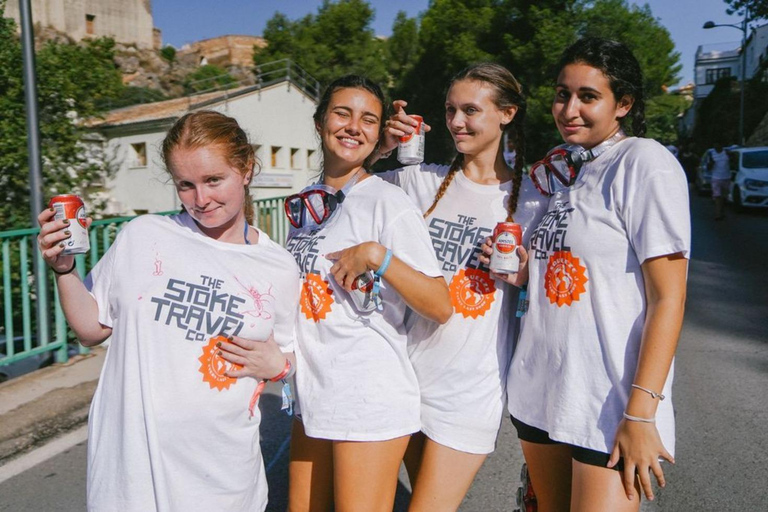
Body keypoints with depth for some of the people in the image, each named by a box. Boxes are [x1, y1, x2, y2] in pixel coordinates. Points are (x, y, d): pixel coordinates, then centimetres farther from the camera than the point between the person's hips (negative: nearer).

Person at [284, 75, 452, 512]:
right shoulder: (307, 204, 8)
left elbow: (440, 307, -18)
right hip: (312, 395, 7)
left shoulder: (388, 202, -13)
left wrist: (376, 255, -26)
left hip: (371, 402, -6)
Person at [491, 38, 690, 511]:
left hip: (611, 402, -6)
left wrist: (641, 412, -18)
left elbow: (668, 298, -14)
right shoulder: (555, 168, 11)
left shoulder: (645, 162, -10)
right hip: (539, 389, 7)